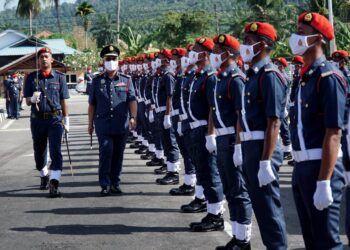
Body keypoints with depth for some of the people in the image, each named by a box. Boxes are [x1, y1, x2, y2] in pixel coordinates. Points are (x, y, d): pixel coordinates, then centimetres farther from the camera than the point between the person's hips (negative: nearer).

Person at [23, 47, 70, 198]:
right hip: (37, 119, 2)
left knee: (55, 151, -13)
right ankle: (44, 176, 38)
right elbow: (27, 101, 5)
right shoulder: (32, 78, 5)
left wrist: (66, 120, 4)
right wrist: (32, 99, -19)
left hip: (55, 118, -2)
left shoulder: (59, 77, 3)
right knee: (39, 151, 14)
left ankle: (54, 184, -18)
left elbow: (64, 100, 6)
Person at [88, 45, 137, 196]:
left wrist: (133, 117, -15)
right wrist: (90, 124, 11)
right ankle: (105, 184, -5)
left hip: (121, 125, 1)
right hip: (103, 124, -1)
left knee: (118, 154, 7)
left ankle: (115, 183, 18)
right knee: (106, 151, -12)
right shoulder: (97, 81, 8)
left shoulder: (126, 80, 7)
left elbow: (132, 100, 0)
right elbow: (92, 104, 12)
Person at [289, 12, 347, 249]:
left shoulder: (328, 77, -15)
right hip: (302, 167, 9)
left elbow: (333, 133, -20)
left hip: (321, 168, -9)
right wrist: (300, 169, 18)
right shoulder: (306, 76, 12)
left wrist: (324, 182, -24)